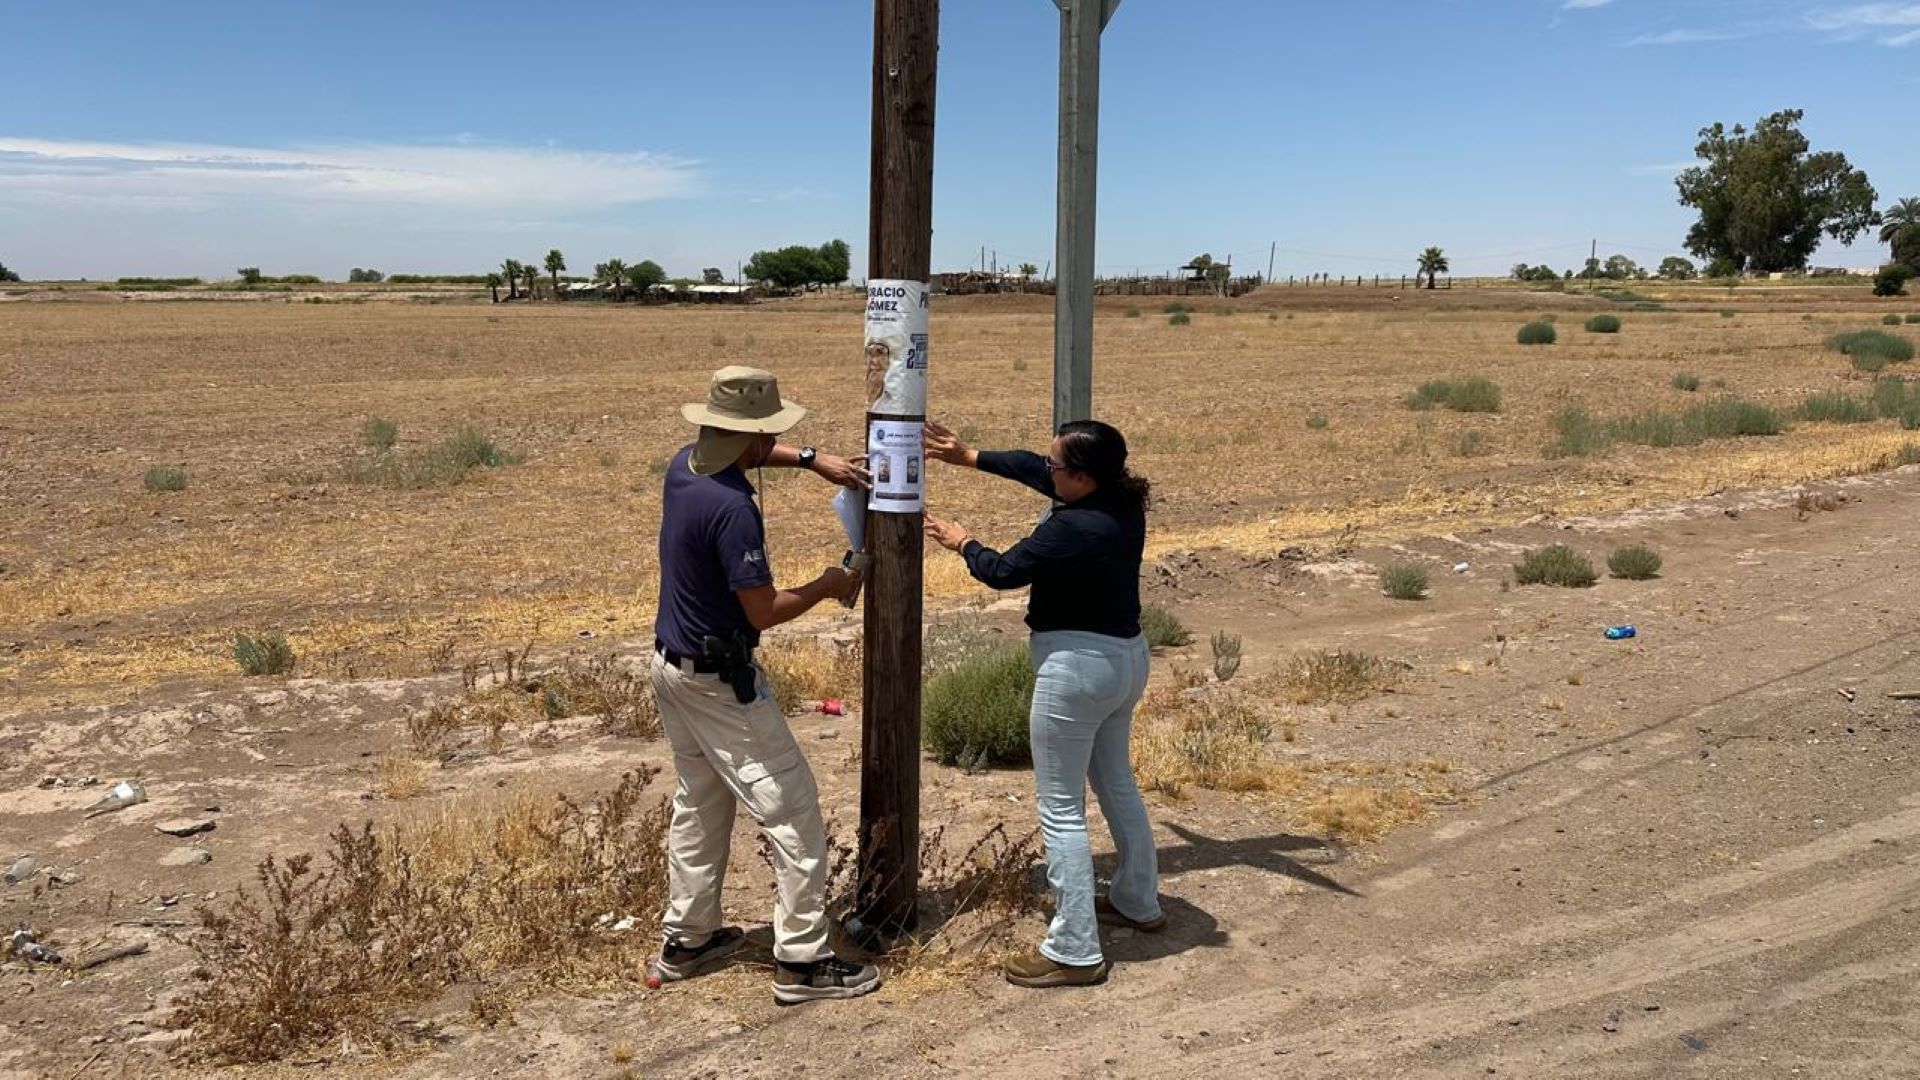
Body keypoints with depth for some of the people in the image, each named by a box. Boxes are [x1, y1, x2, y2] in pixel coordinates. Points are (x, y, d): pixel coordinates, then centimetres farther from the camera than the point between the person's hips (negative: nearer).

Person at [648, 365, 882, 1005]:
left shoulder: (684, 466, 1)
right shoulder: (733, 508, -26)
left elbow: (747, 453, 24)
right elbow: (764, 611, -22)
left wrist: (812, 460, 12)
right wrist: (826, 588, -6)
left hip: (672, 665, 10)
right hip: (719, 680, -10)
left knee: (699, 803, 21)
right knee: (792, 811, -2)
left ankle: (687, 941, 30)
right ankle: (802, 961, 3)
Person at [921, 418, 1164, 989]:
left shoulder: (1073, 529, -27)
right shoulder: (1123, 502, 0)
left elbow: (1002, 571, -12)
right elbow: (1031, 468, 12)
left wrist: (961, 542, 7)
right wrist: (971, 457, 14)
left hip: (1078, 667, -10)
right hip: (1127, 656, 10)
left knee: (1061, 809, 0)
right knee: (1116, 782, 26)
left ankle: (1074, 952, 6)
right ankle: (1138, 902, 42)